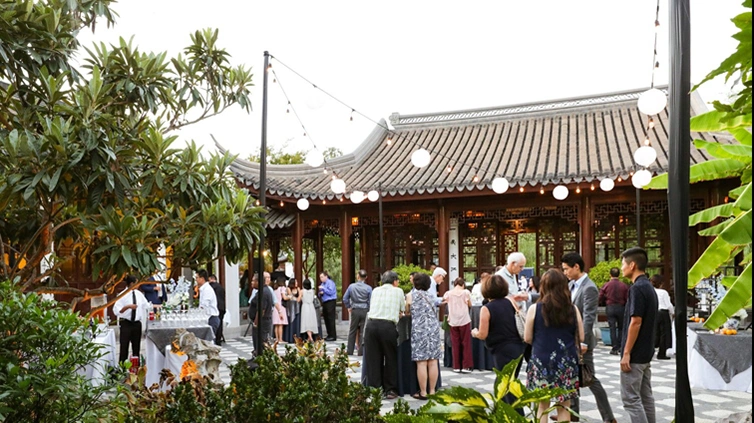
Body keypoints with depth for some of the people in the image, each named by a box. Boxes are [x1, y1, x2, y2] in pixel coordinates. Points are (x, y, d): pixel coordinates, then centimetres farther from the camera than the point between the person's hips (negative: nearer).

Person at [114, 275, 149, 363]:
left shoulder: (139, 294, 6)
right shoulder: (122, 295, -12)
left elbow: (146, 306, 17)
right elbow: (116, 310, -20)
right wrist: (128, 306, -29)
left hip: (137, 323, 6)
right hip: (126, 324, -6)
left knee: (136, 347, 14)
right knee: (124, 347, -1)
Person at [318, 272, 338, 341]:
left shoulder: (330, 283, -8)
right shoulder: (322, 284, 17)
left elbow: (330, 292, -19)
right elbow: (320, 294, 23)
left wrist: (323, 288, -18)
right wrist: (320, 293, 1)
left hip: (330, 302, -9)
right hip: (324, 303, 9)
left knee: (331, 319, -9)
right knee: (326, 319, 9)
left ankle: (333, 336, -7)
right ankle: (329, 335, 15)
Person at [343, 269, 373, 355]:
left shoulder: (351, 286, -2)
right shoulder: (368, 288, -8)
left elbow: (345, 298, 2)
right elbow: (370, 301, -7)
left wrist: (348, 307, 15)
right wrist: (369, 311, 7)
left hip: (355, 310, 2)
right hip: (365, 311, -2)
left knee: (352, 331, 13)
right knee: (363, 332, 4)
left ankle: (349, 351, 17)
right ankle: (361, 351, 5)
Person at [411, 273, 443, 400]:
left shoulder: (412, 295, 1)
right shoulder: (429, 296, 18)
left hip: (419, 331, -5)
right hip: (434, 329, 5)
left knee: (421, 363, -5)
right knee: (433, 362, 4)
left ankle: (423, 392, -4)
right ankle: (432, 391, 7)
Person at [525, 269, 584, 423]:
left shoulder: (534, 309, -8)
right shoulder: (573, 309, -3)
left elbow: (527, 338, -3)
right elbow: (580, 338, 3)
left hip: (541, 362, -1)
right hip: (567, 363, 1)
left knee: (543, 406, 11)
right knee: (564, 407, 12)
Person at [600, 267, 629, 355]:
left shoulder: (606, 285, -7)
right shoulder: (624, 286, -6)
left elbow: (600, 298, -4)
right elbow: (627, 299, -4)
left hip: (610, 308, -1)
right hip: (621, 308, 1)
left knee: (612, 328, 2)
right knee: (621, 328, 15)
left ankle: (615, 348, 1)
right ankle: (620, 347, 18)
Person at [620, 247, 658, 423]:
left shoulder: (637, 288, -18)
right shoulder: (649, 287, 12)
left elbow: (635, 322, -22)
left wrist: (626, 353, -19)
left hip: (635, 355, -10)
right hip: (646, 353, 10)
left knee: (630, 398, -5)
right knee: (646, 397, 13)